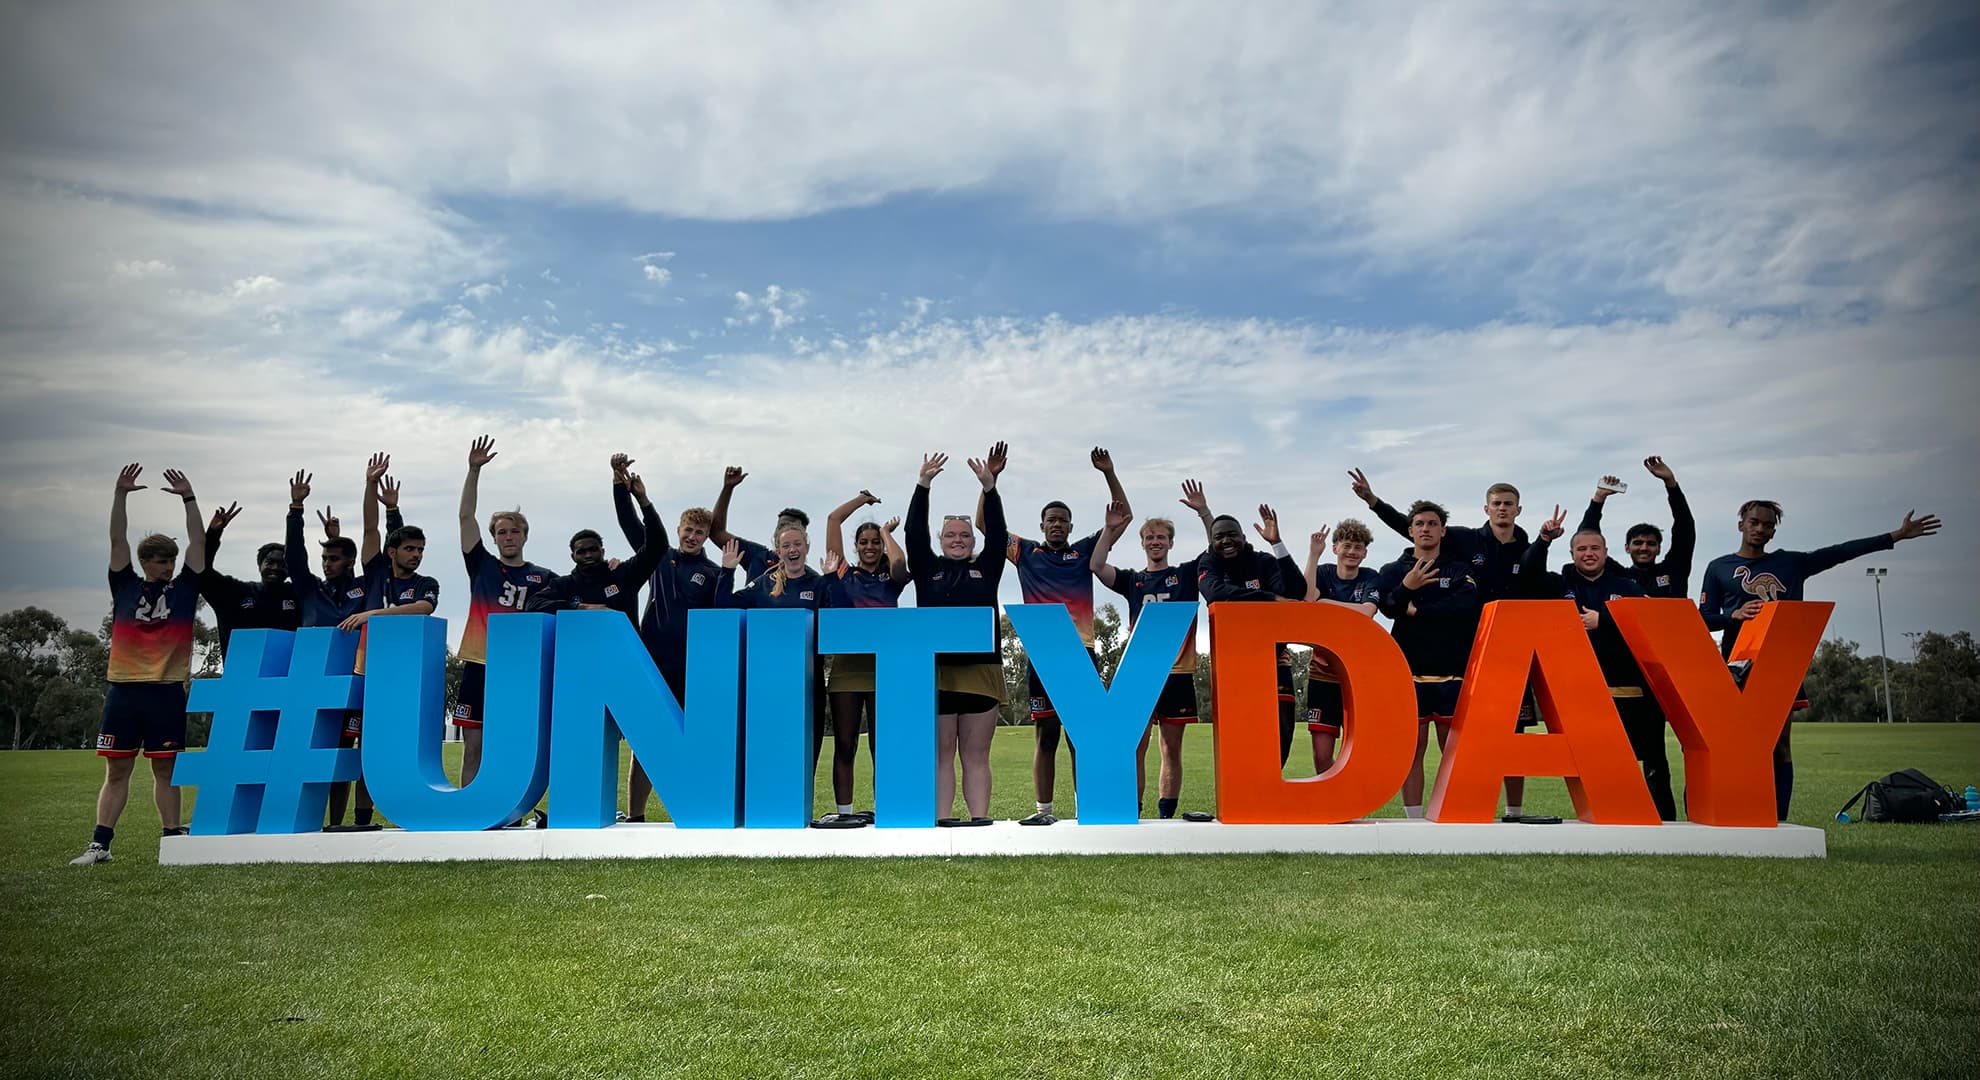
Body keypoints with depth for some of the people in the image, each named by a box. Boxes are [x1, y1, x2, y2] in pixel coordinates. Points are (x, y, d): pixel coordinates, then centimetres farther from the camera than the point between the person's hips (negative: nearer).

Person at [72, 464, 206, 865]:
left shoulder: (184, 589, 8)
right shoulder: (125, 587, 10)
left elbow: (198, 542, 1)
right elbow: (118, 540, 2)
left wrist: (189, 498, -6)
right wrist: (120, 494, -7)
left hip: (167, 690, -1)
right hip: (123, 688, 1)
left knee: (165, 769, 5)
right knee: (116, 770, 5)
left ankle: (173, 837, 9)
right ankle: (99, 843, 8)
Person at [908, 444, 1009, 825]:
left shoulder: (986, 568, 14)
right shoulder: (927, 569, 13)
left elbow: (997, 532, 4)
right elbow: (914, 532, 3)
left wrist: (990, 486, -7)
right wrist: (923, 485, -5)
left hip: (981, 669, 1)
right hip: (935, 669, -1)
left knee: (976, 755, 5)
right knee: (940, 753, 2)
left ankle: (980, 817, 5)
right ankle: (941, 819, 4)